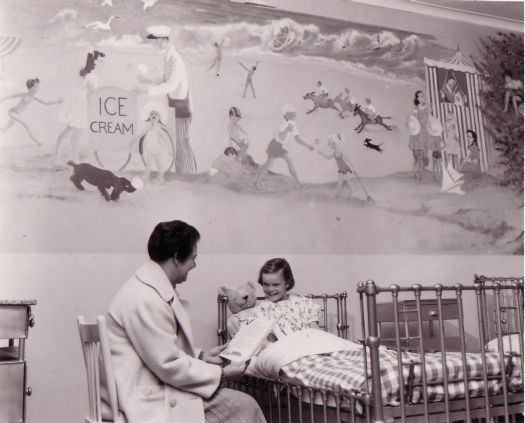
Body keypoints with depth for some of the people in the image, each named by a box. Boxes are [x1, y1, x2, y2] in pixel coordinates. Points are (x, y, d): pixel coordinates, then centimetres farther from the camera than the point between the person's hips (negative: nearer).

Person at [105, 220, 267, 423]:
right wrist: (221, 374, -13)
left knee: (243, 404, 6)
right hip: (148, 397, -10)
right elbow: (170, 366, -22)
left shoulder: (157, 287, 7)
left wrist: (201, 355, 9)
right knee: (242, 407, -10)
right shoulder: (146, 299, -25)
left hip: (156, 381, 10)